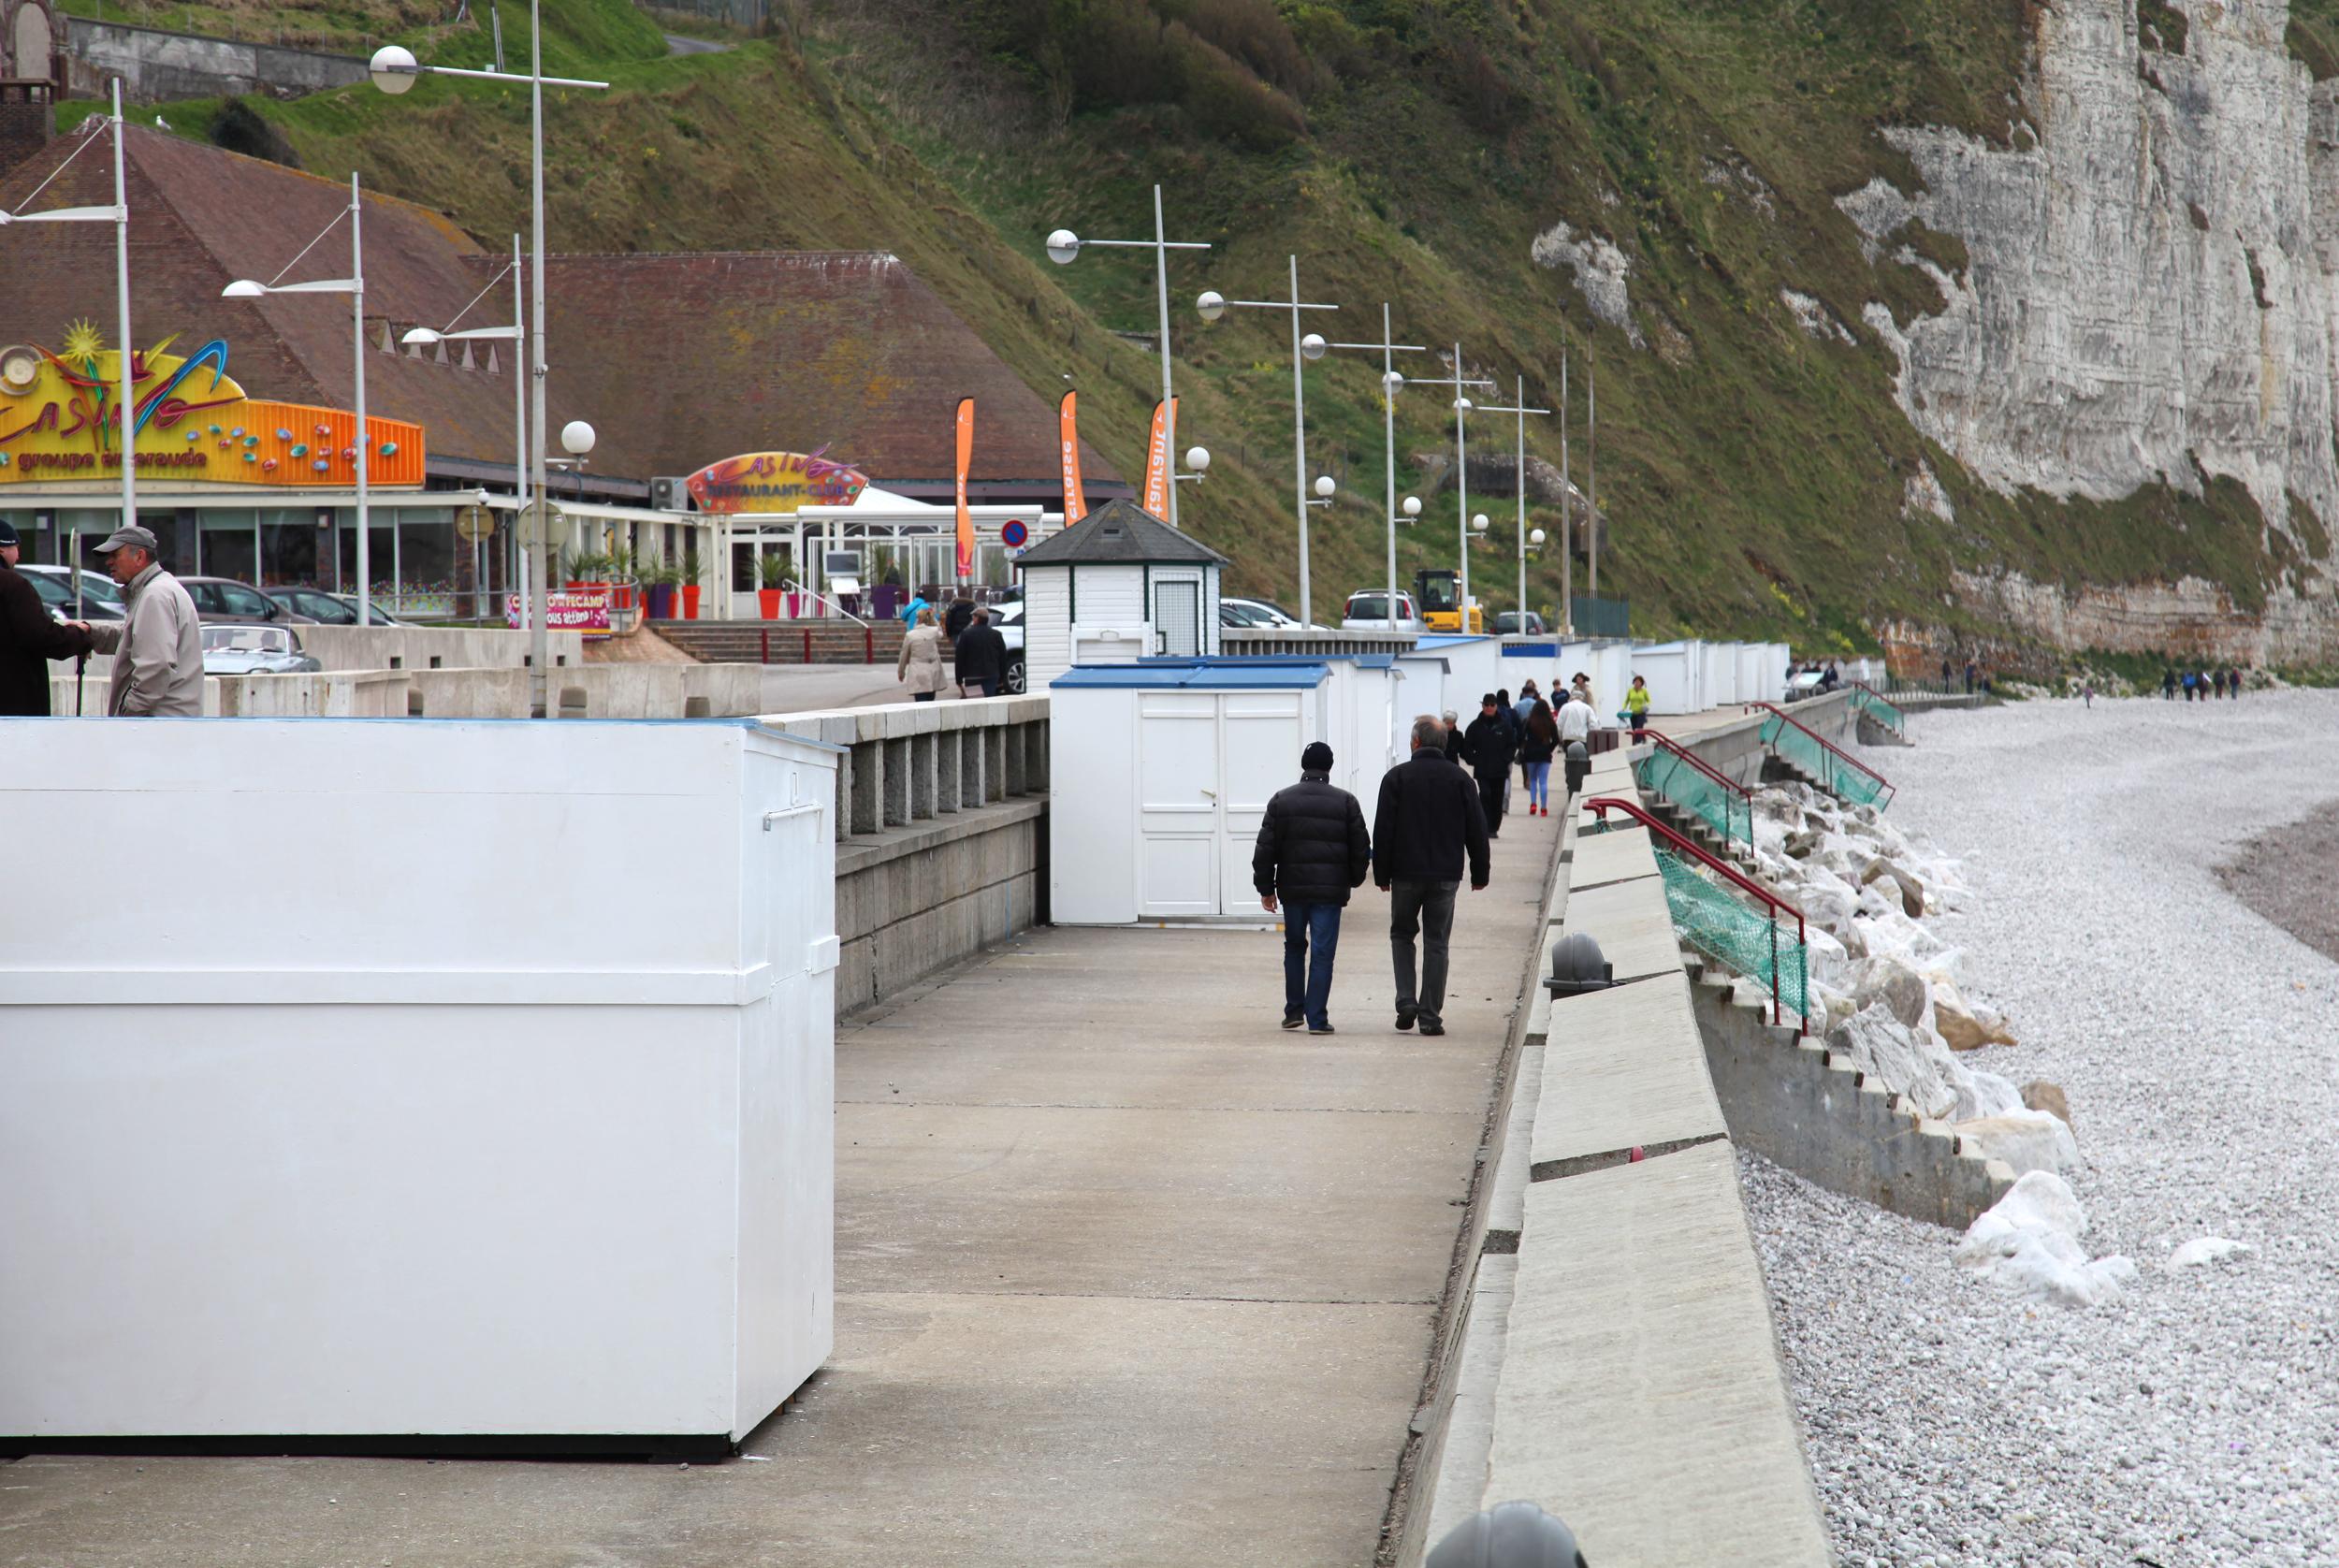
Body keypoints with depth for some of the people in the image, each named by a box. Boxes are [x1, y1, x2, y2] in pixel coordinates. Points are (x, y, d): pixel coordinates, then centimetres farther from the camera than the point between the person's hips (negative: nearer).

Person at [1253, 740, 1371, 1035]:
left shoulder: (1281, 800, 3)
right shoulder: (1345, 802, 0)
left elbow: (1265, 848, 1)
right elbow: (1360, 848, 3)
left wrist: (1265, 888, 8)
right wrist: (1354, 878, 20)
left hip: (1292, 888, 2)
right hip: (1330, 889, -2)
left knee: (1294, 946, 19)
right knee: (1322, 953, -1)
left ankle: (1294, 1010, 18)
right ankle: (1317, 1018, -4)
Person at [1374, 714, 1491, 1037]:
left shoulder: (1397, 777, -3)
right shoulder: (1459, 779, 3)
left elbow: (1383, 829, -4)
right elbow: (1476, 829, 4)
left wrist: (1382, 874, 3)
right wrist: (1479, 873, 12)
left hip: (1406, 873, -1)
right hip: (1446, 874, 1)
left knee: (1402, 935, 16)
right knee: (1436, 943, 5)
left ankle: (1406, 1001, 1)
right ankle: (1431, 1016, 2)